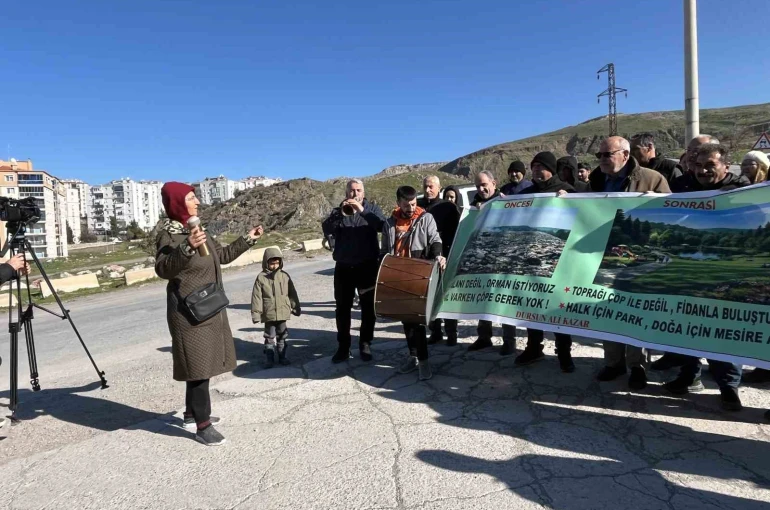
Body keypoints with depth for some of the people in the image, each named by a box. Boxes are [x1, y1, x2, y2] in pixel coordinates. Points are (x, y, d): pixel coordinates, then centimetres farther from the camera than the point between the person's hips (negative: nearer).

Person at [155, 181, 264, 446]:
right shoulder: (169, 234, -15)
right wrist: (187, 248, -48)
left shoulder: (195, 229, 11)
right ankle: (202, 426, 5)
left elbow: (223, 255, 23)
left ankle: (192, 415, 30)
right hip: (190, 311, -9)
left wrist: (247, 240, 22)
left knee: (204, 363, 16)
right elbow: (163, 269, -32)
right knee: (199, 365, -4)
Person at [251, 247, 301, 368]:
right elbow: (257, 297, -6)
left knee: (282, 336, 14)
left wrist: (296, 307, 10)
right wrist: (256, 313, -9)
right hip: (269, 314, -3)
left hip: (283, 312, 3)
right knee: (270, 337, 6)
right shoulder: (261, 277, -7)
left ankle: (282, 356, 25)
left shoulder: (284, 276, 1)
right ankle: (269, 359, 15)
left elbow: (292, 293, 7)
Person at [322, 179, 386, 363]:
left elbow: (382, 225, -15)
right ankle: (343, 346, 15)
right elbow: (326, 230, -8)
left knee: (368, 307, 6)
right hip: (343, 267, 1)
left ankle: (365, 344, 18)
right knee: (342, 308, 6)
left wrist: (362, 210, -24)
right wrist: (340, 214, -21)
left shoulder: (372, 208, 4)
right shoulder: (338, 211, 8)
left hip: (368, 266, -1)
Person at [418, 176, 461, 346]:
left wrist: (451, 254, -11)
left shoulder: (449, 207, 2)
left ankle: (451, 333, 11)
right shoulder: (417, 206, 8)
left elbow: (456, 232, -1)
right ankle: (435, 332, 19)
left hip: (444, 257, -3)